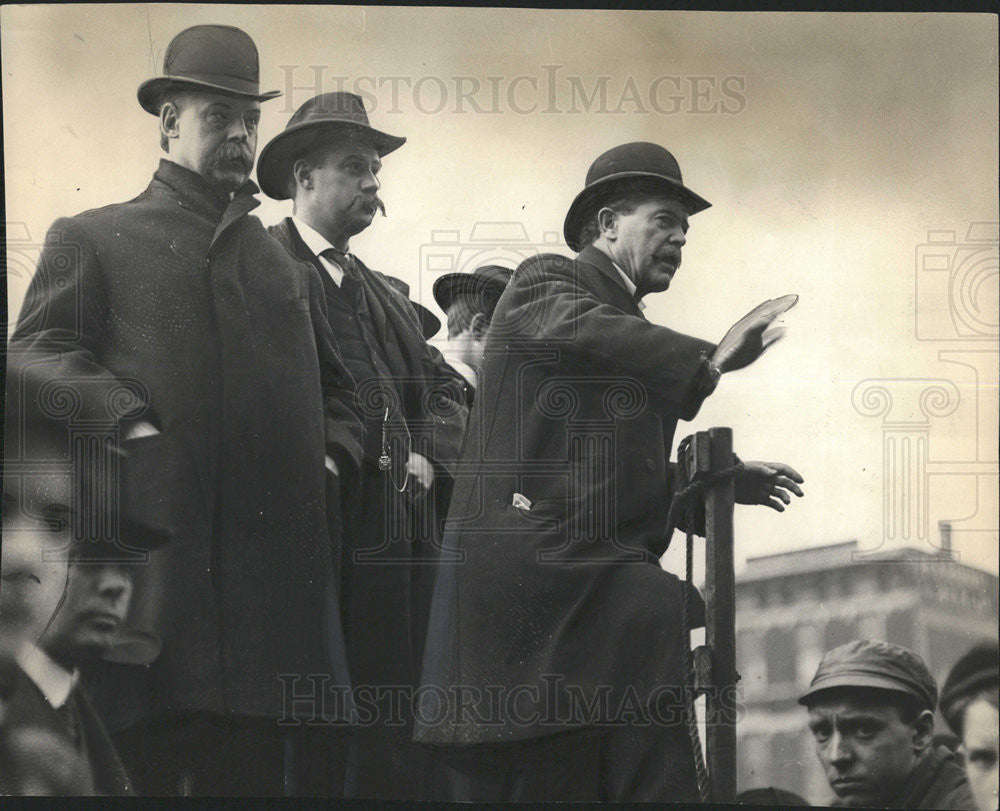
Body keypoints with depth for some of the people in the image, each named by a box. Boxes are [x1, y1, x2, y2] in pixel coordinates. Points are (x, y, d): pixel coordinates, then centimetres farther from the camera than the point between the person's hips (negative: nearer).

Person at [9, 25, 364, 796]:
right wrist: (127, 418, -14)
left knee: (253, 767, 5)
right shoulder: (93, 239, 11)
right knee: (138, 766, -4)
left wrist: (332, 456, 11)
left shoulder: (288, 266, 26)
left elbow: (336, 389, 32)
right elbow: (40, 352, 0)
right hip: (147, 553, -4)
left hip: (274, 556, 5)